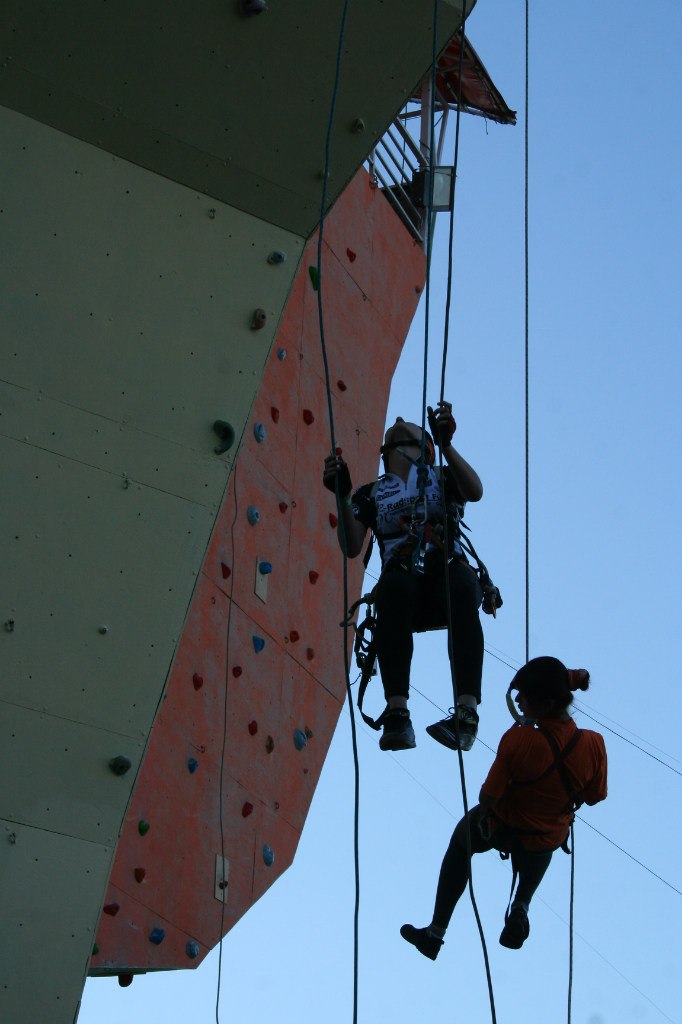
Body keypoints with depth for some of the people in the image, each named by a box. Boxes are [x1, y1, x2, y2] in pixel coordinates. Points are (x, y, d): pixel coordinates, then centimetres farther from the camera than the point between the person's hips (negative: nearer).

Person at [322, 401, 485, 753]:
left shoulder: (443, 479, 23)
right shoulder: (371, 494, 25)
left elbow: (475, 492, -1)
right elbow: (351, 548, 10)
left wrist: (446, 443, -11)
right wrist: (342, 497, -3)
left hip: (447, 572, 0)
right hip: (404, 582, 0)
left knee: (460, 580, -38)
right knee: (394, 584, -38)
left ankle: (467, 711, -52)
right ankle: (397, 713, -49)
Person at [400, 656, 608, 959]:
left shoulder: (517, 740, -35)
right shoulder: (593, 744, -26)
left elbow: (488, 796, -25)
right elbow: (594, 797, -9)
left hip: (501, 829, -2)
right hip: (550, 840, 2)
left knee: (460, 843, 33)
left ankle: (436, 932, 38)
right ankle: (521, 906, 27)